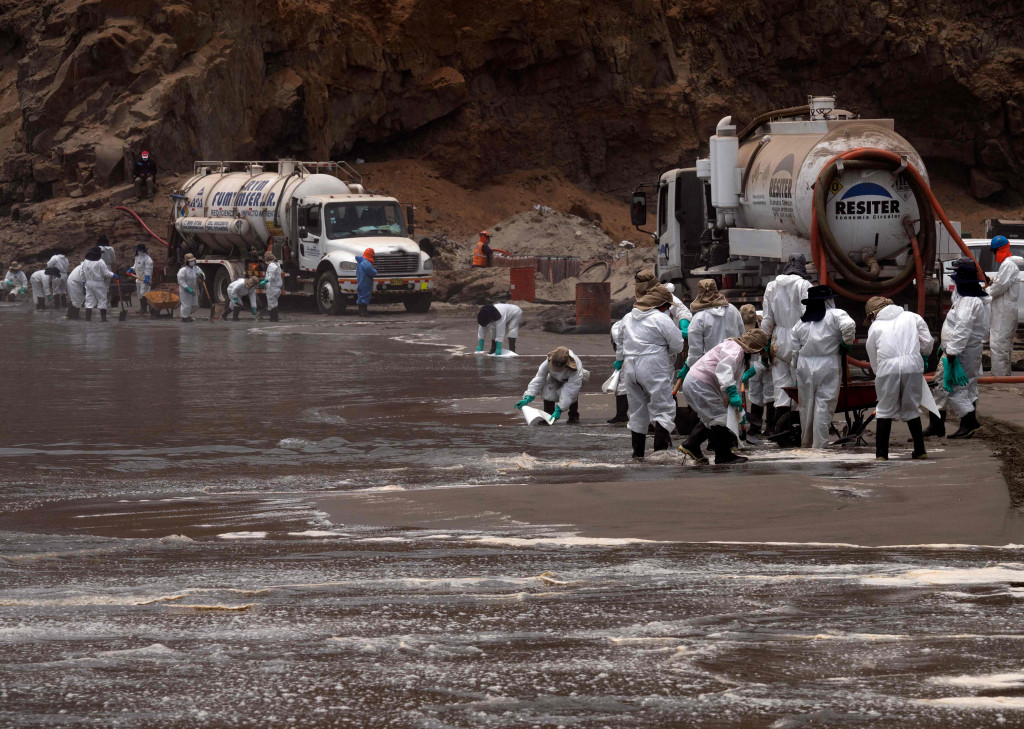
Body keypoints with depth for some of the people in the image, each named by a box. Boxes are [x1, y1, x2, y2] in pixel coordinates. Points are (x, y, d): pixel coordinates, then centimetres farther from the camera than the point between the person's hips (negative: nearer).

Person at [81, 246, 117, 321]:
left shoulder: (85, 262, 4)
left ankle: (87, 318, 1)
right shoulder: (100, 262, -13)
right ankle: (103, 318, 6)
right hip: (99, 284, -5)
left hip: (88, 283, 5)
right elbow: (106, 273, -11)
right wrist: (113, 275, 6)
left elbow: (83, 274, 9)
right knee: (102, 301, 5)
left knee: (89, 301, 6)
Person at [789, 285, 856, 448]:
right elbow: (848, 326, -24)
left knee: (806, 406, 13)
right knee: (824, 407, -3)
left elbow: (794, 351, 14)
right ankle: (819, 446, -8)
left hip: (804, 367, 4)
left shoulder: (801, 323, 12)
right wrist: (846, 343, -6)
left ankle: (806, 445, 24)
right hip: (828, 366, -4)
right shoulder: (835, 315, -3)